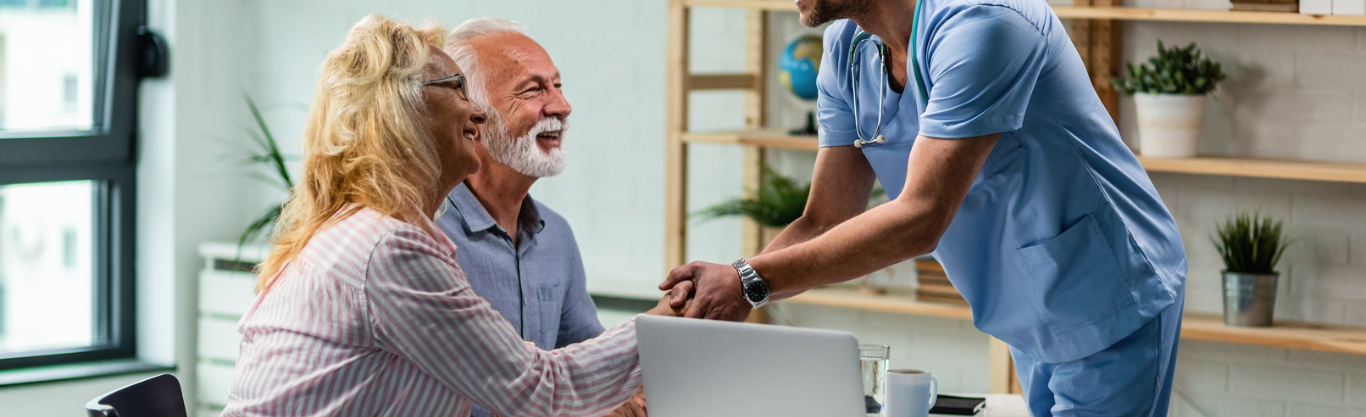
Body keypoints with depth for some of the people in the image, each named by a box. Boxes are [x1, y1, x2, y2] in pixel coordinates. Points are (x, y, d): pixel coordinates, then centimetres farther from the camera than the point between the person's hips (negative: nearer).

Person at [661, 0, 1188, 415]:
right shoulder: (847, 48, -1)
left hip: (1113, 315, -8)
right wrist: (714, 287, -17)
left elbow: (919, 220, -31)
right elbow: (825, 224, 0)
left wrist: (751, 281, -31)